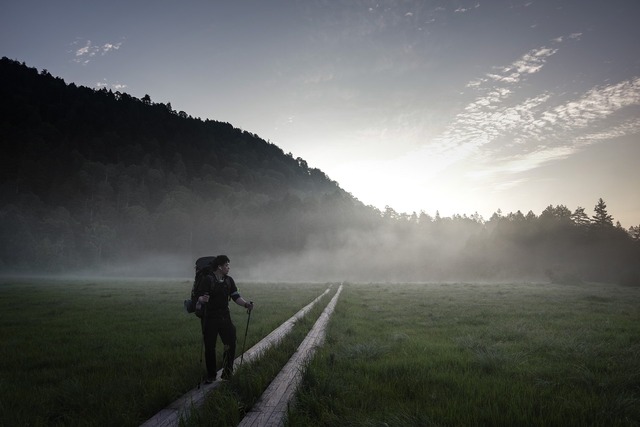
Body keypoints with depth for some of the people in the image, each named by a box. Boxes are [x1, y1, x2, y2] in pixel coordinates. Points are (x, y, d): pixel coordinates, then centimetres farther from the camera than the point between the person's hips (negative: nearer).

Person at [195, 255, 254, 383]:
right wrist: (202, 299, -38)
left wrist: (246, 304, -13)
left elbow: (236, 296, 5)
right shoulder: (208, 280, -9)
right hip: (210, 318, -4)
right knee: (209, 347, 4)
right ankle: (210, 376, 19)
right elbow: (199, 296, -14)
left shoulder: (229, 280, 6)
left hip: (225, 316, 4)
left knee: (231, 344, -2)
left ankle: (227, 373, 13)